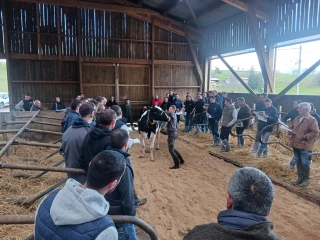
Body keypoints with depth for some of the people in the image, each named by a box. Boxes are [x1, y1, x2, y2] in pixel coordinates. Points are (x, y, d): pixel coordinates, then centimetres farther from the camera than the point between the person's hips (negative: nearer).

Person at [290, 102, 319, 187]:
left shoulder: (312, 120, -12)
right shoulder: (297, 118, 11)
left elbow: (315, 133, -15)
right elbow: (292, 127, 24)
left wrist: (304, 136, -21)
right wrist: (290, 131, 2)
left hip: (305, 146, -7)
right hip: (296, 145, 7)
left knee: (305, 164, 1)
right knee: (298, 163, 15)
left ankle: (306, 180, 15)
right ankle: (300, 178, 26)